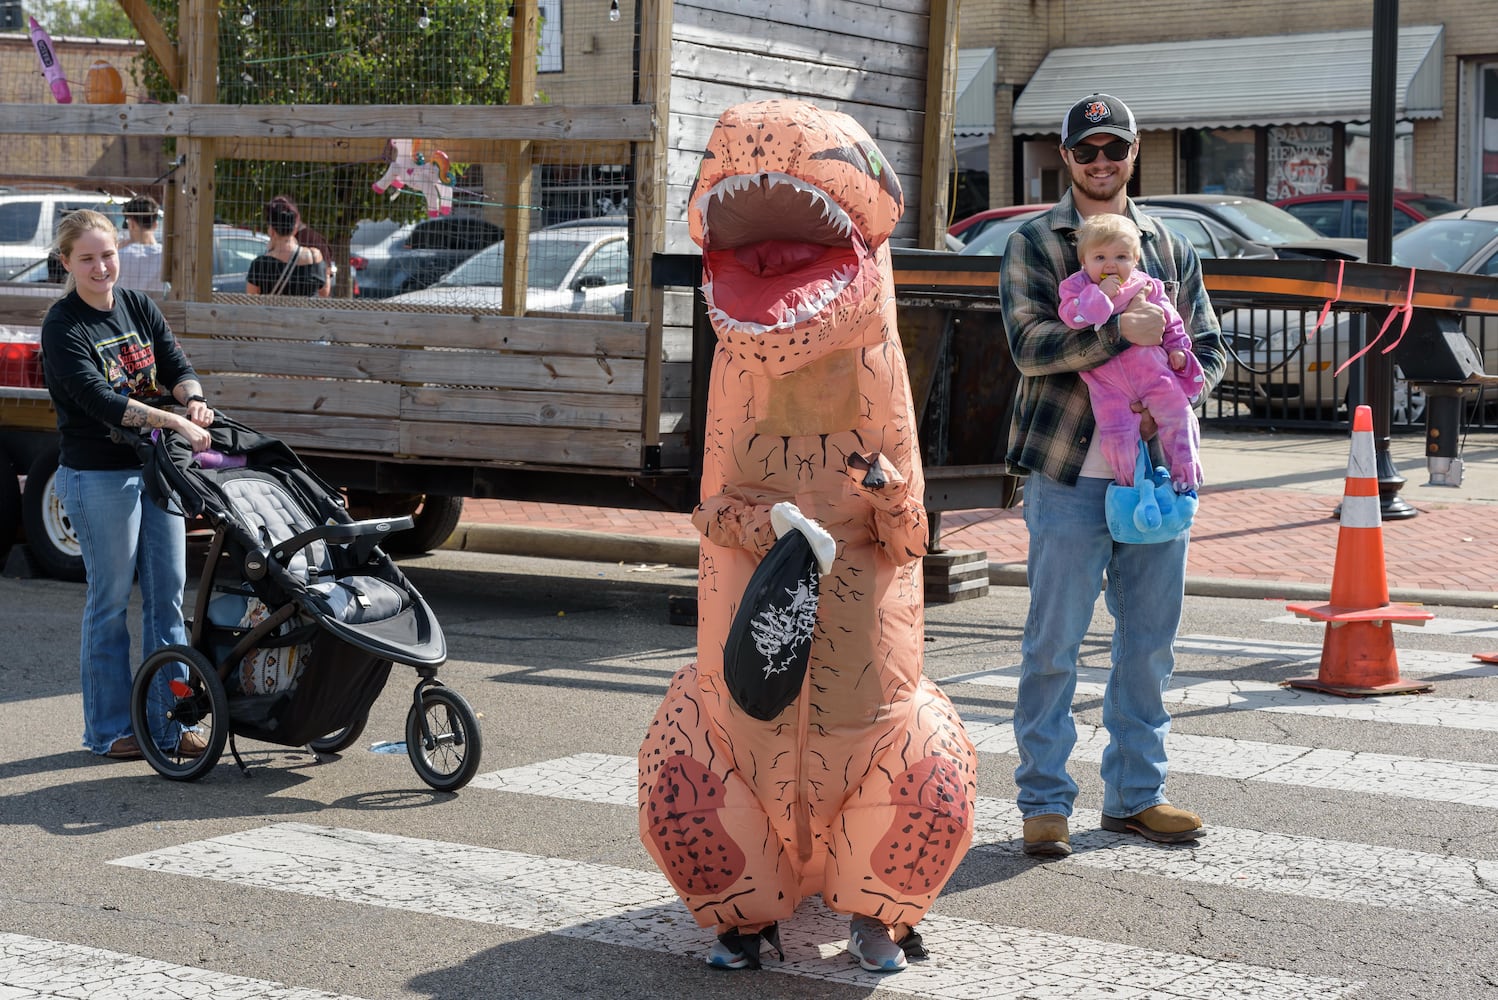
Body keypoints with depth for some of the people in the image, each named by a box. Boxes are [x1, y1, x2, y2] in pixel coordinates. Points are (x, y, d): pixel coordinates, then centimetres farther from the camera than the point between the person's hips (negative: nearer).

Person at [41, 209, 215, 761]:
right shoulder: (63, 327, -12)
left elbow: (177, 365, 4)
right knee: (111, 601, 1)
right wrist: (176, 422, -30)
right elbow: (99, 400, -22)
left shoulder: (138, 306, 7)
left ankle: (168, 724, 15)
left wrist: (192, 398, -19)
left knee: (168, 594, 7)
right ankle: (109, 728, 14)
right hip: (98, 477, -6)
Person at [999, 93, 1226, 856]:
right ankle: (1044, 801, 8)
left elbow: (1210, 350, 13)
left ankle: (1135, 793, 21)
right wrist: (1120, 332, -24)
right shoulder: (1032, 243, 3)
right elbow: (1028, 343, -12)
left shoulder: (1170, 249, 15)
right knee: (1053, 643, -1)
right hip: (1067, 475, -4)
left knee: (1149, 641, 10)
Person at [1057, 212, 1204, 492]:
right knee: (1117, 433, -7)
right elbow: (1072, 316, -20)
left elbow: (1170, 320, 17)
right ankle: (1129, 483, 14)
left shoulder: (1147, 286, 4)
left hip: (1151, 370, 2)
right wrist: (1101, 293, -23)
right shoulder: (1077, 285, -2)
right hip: (1107, 381, -2)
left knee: (1178, 416, -4)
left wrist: (1177, 348, 7)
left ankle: (1185, 475, 12)